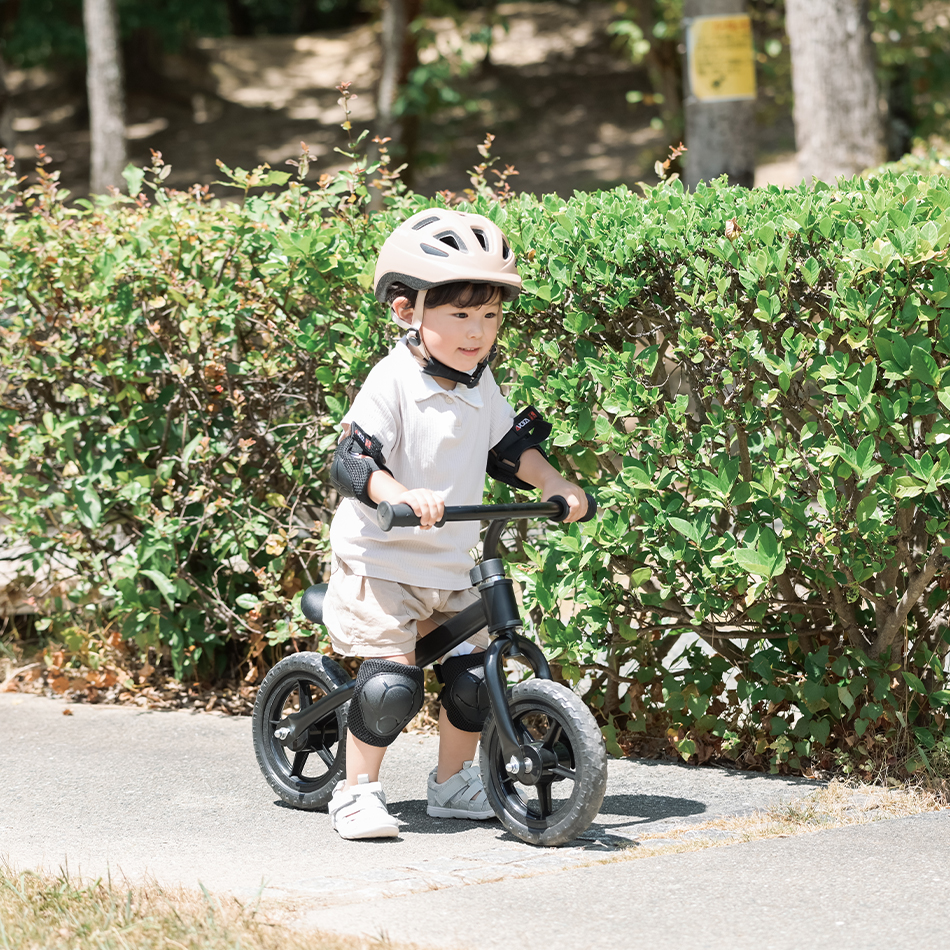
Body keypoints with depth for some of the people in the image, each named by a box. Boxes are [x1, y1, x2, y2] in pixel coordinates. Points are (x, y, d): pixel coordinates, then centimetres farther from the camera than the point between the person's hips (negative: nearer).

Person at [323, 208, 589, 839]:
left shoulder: (480, 385, 4)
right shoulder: (393, 384, -18)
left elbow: (510, 446, 18)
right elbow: (351, 463, -26)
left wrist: (558, 487, 4)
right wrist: (401, 495, -43)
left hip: (453, 568, 7)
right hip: (382, 561, -7)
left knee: (477, 674, 6)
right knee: (393, 682, -16)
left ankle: (454, 783, 25)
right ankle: (357, 792, -1)